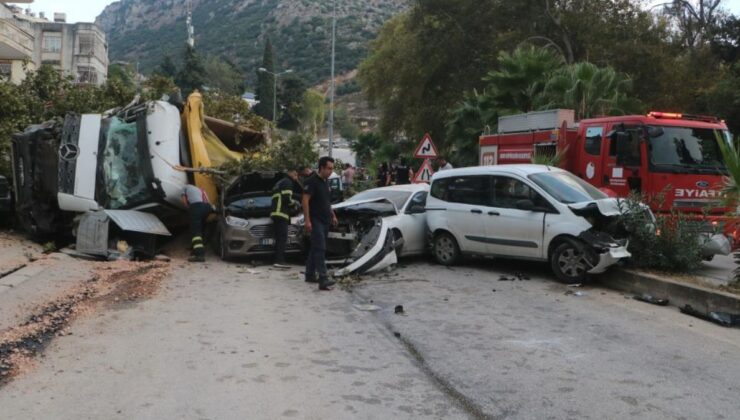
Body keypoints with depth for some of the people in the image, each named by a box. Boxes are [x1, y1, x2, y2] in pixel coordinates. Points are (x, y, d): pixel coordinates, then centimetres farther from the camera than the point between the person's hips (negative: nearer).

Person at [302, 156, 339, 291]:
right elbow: (305, 201, -17)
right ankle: (323, 279, -19)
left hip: (325, 220, 9)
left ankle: (310, 275, 23)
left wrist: (333, 215, 20)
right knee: (320, 249, -14)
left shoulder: (325, 182, 15)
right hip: (315, 220, -9)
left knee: (315, 248, 14)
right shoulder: (312, 181, -13)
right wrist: (307, 220, -22)